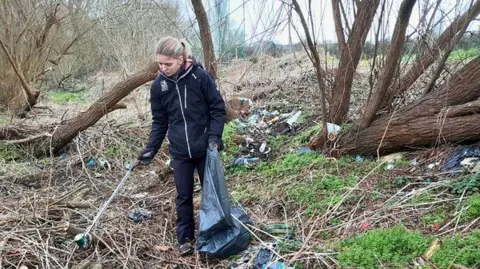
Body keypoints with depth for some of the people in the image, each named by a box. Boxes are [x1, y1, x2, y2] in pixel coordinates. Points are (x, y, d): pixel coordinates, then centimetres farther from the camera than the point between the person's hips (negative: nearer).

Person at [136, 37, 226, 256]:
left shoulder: (201, 77, -14)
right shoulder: (159, 85, -4)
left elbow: (218, 109, -7)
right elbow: (159, 121, 6)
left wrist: (214, 136, -18)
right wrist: (151, 149, 0)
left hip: (204, 148, -2)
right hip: (179, 151, 2)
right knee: (184, 196, 11)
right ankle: (185, 238, 27)